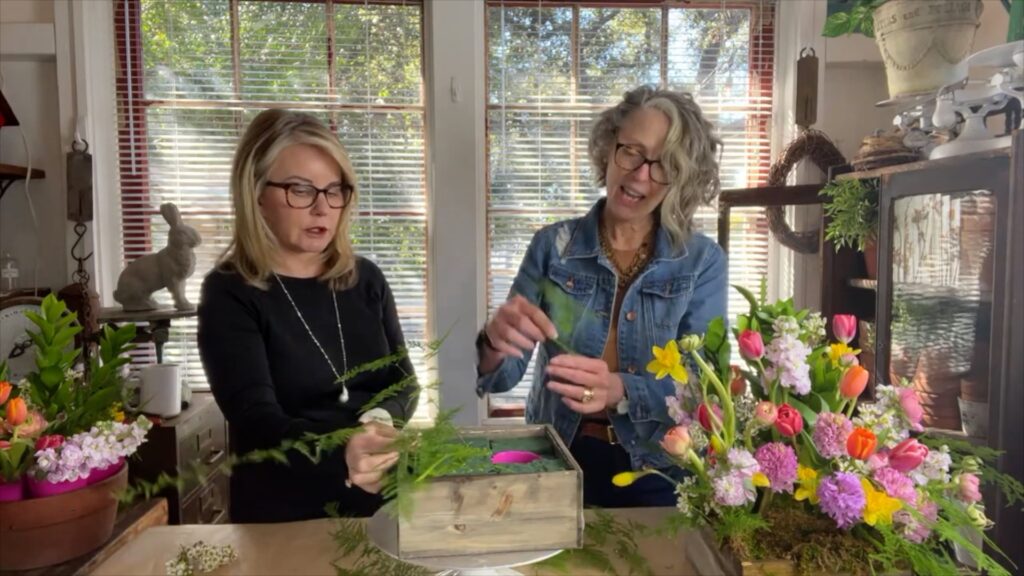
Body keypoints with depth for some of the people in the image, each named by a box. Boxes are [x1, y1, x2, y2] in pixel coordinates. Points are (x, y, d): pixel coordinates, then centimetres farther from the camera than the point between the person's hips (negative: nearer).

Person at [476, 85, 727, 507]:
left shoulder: (702, 261, -3)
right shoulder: (552, 246, -3)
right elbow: (501, 378, -5)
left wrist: (619, 390, -29)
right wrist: (497, 342, -26)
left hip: (659, 476, 0)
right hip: (559, 463, 0)